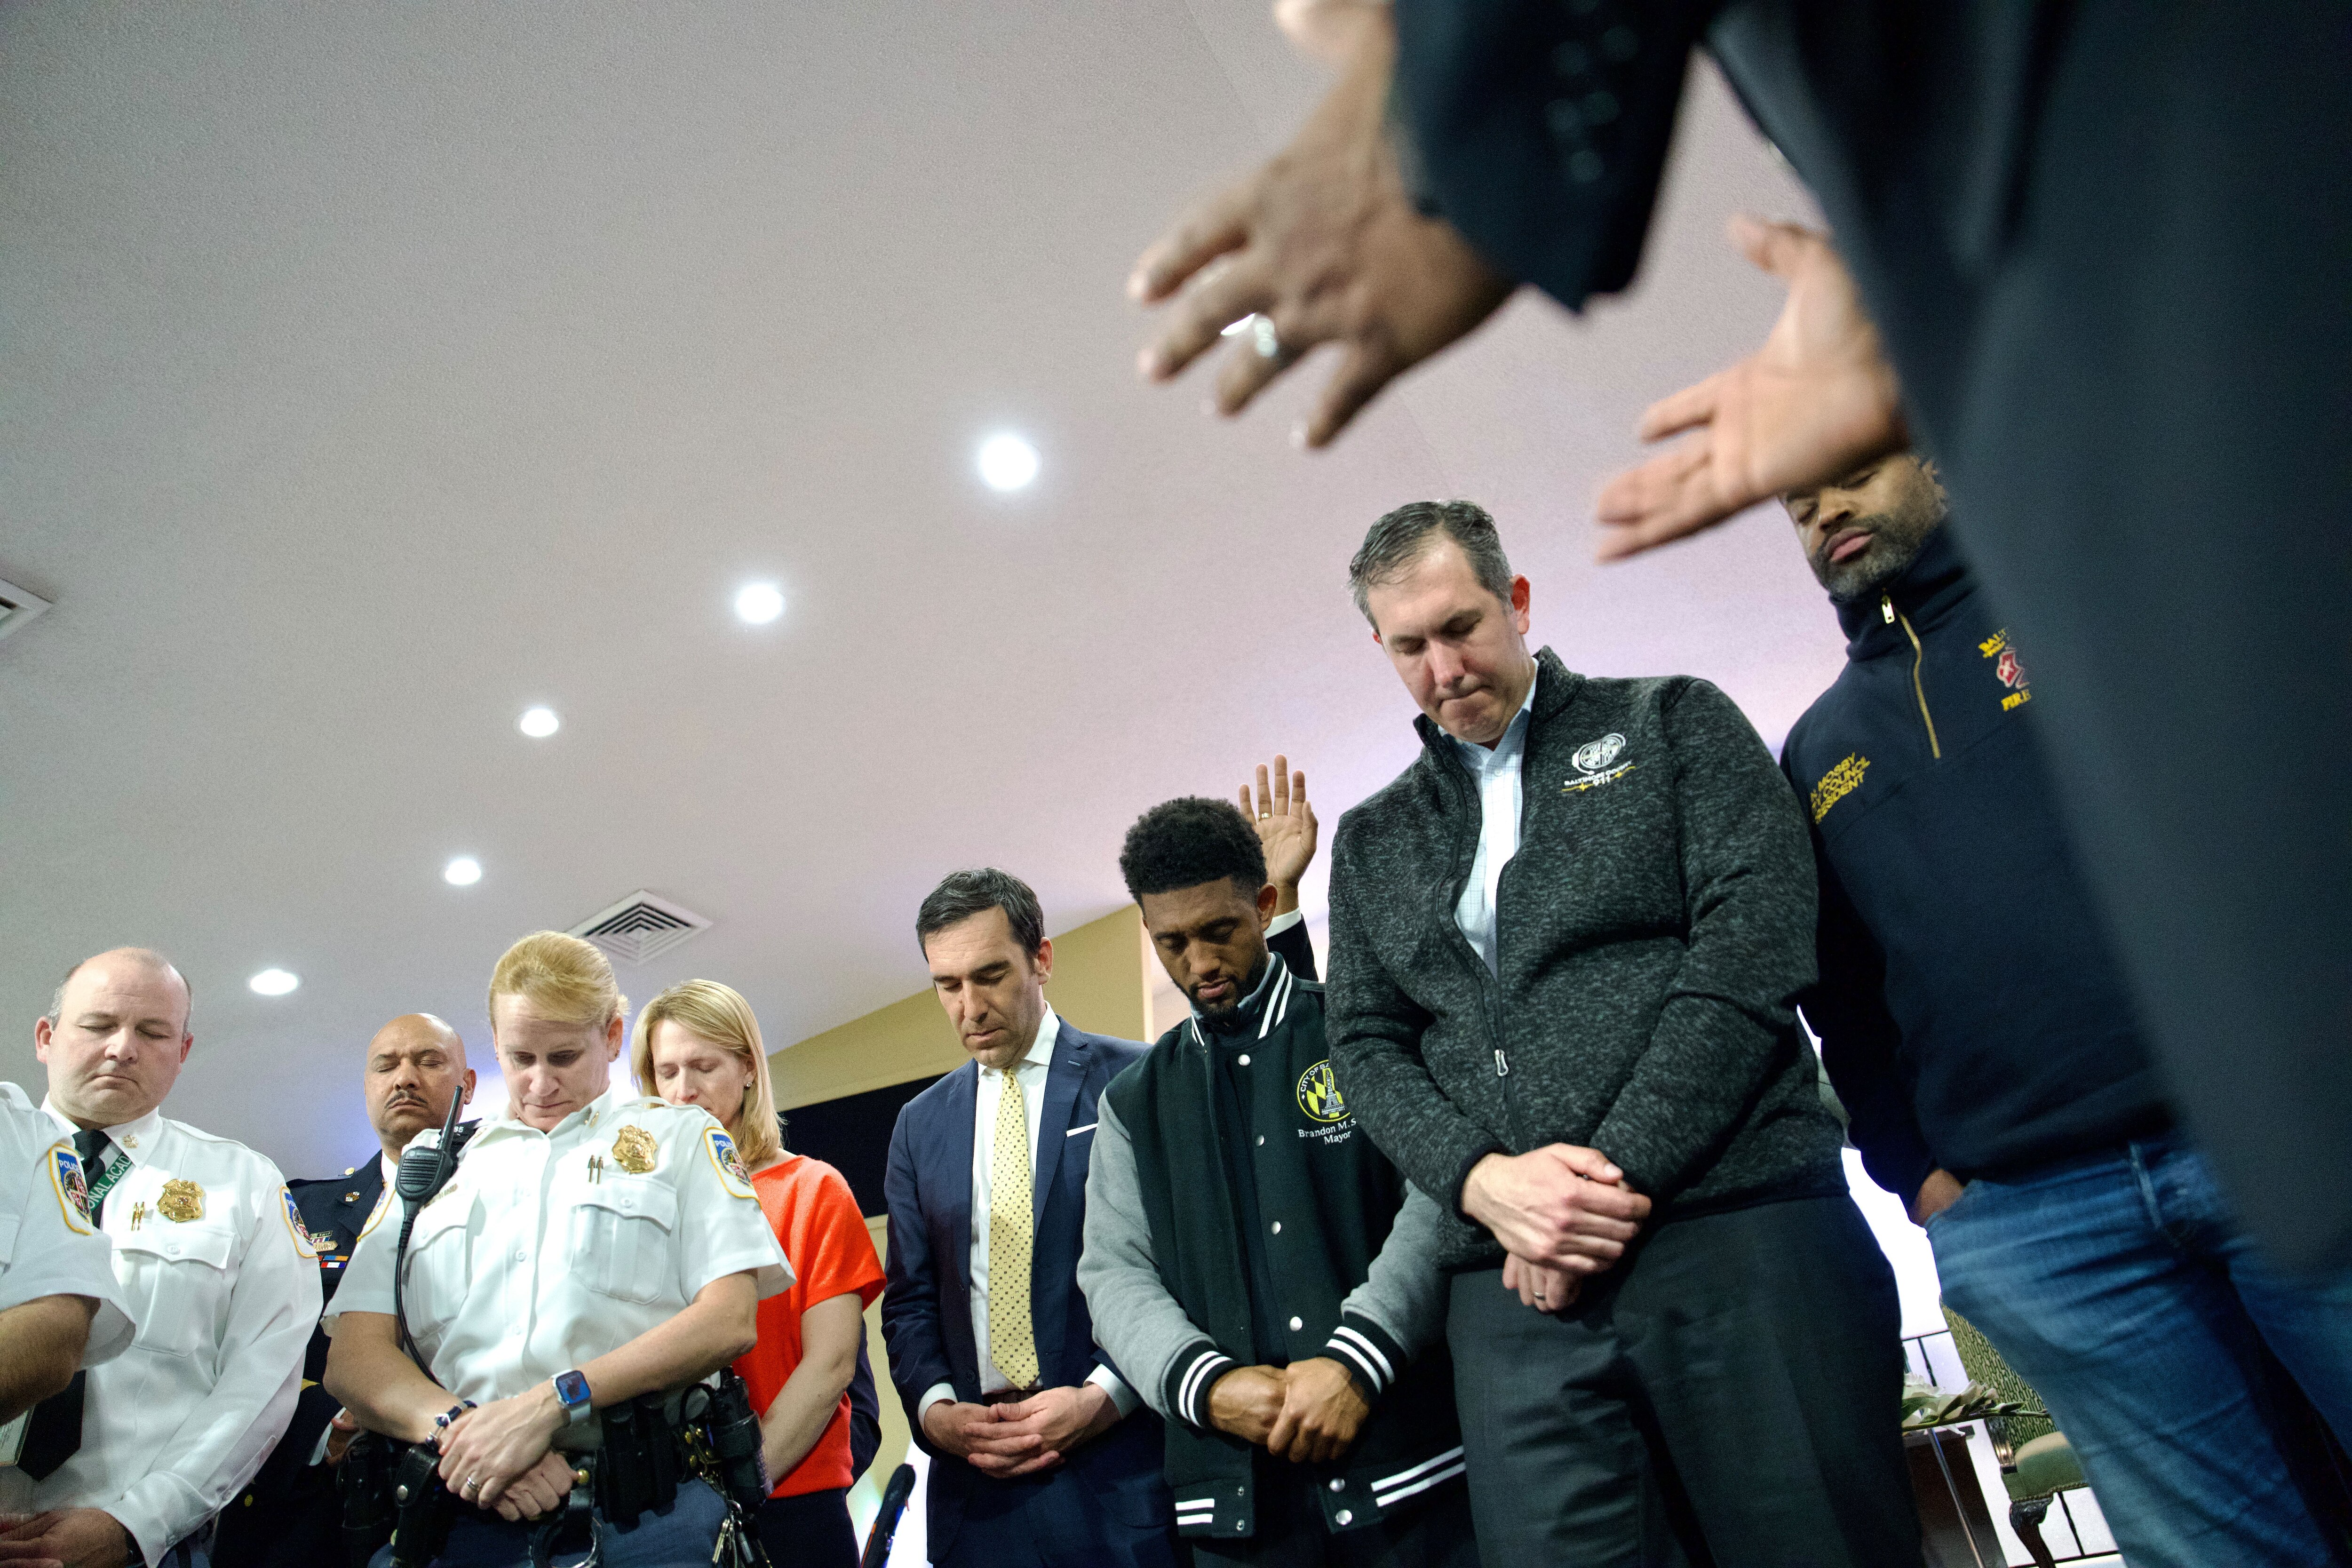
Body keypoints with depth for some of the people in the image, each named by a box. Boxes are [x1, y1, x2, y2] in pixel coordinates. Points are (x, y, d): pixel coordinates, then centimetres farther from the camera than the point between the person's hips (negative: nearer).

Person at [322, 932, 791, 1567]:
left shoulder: (681, 1136, 8)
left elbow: (728, 1321, -4)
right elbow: (353, 1359, 8)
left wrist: (552, 1403, -14)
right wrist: (457, 1427, -12)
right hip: (460, 1514, 3)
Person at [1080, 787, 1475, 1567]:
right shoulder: (1132, 1103, 12)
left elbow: (1441, 1197, -7)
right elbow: (1115, 1273, 5)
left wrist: (1358, 1359, -18)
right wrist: (1206, 1384, -11)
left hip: (1406, 1455, -2)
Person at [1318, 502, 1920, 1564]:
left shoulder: (1673, 724, 9)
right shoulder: (1371, 840, 18)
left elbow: (1754, 939, -4)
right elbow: (1366, 1046, 12)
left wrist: (1620, 1172, -11)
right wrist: (1482, 1179, -8)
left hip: (1741, 1231, -2)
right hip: (1513, 1287, 3)